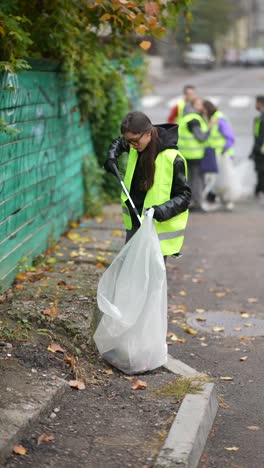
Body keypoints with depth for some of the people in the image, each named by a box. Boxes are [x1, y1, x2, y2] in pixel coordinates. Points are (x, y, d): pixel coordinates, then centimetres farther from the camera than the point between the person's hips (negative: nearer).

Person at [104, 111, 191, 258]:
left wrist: (162, 211, -30)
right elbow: (118, 143, 27)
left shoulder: (173, 159, -19)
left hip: (160, 228, -7)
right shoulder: (135, 150, 2)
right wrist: (112, 157, 6)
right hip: (135, 224, 7)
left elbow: (184, 196, -14)